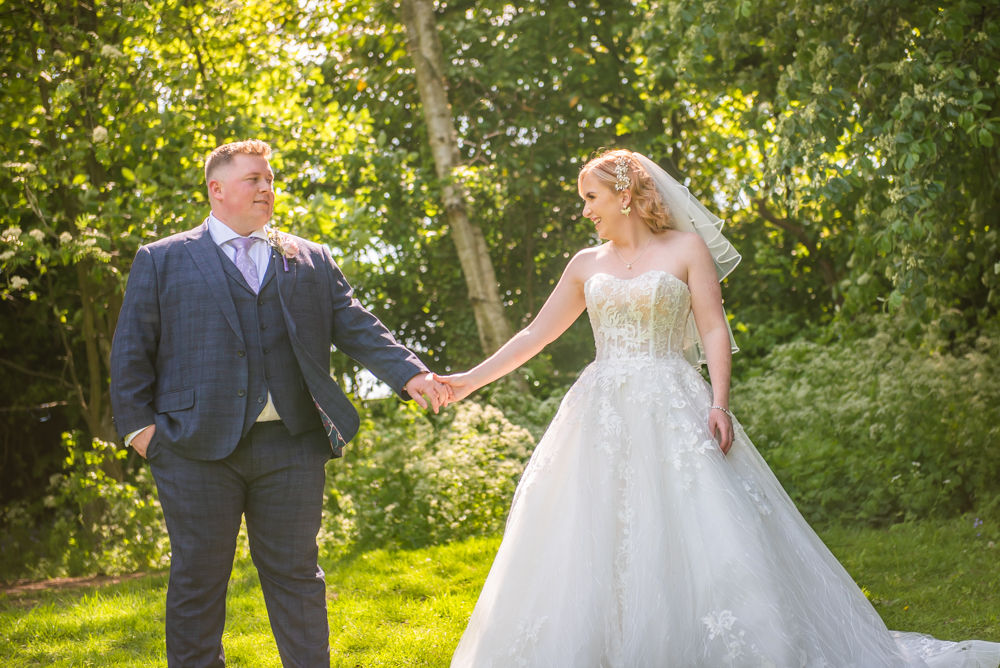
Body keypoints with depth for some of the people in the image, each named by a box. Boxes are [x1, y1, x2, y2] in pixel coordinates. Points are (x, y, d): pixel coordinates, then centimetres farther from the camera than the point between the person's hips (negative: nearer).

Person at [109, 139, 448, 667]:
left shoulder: (311, 260, 16)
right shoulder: (161, 260, 9)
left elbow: (357, 328, 10)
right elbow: (131, 350, 6)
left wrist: (410, 374, -5)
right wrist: (138, 423, -4)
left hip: (291, 445, 2)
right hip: (198, 447, -2)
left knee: (295, 574, 7)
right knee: (198, 579, 4)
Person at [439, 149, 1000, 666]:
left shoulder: (686, 248, 3)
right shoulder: (587, 264, 15)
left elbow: (715, 330, -2)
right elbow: (537, 334, 17)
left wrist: (720, 401, -16)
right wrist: (472, 380, 13)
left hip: (672, 411, -4)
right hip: (602, 414, 4)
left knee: (694, 533, -11)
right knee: (594, 544, -3)